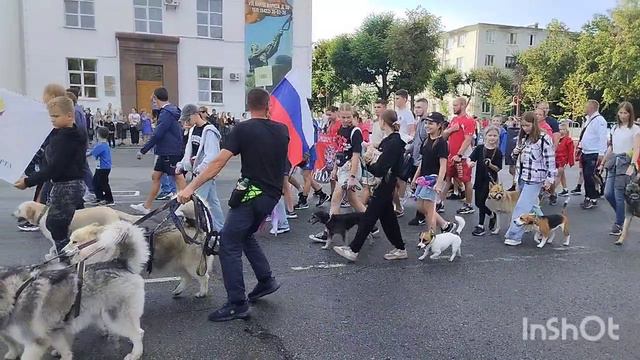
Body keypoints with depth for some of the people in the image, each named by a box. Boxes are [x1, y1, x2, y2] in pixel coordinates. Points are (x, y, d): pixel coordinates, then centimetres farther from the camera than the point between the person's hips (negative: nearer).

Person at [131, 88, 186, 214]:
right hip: (165, 152, 10)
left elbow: (157, 135, -23)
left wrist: (143, 150, -17)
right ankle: (146, 206, 22)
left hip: (171, 152, -10)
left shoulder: (166, 113, -19)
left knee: (178, 177, -3)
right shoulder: (171, 111, 11)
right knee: (155, 176, 14)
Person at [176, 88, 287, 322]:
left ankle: (237, 304, -4)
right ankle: (266, 280, 24)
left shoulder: (243, 129, -8)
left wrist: (191, 187, -13)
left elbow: (218, 163, -15)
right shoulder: (282, 130, 7)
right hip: (272, 195, 7)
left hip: (251, 194, -7)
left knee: (229, 245, -2)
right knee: (245, 236, 25)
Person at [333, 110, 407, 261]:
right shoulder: (392, 140, 10)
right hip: (385, 185, 10)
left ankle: (353, 250, 3)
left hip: (385, 185, -10)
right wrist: (371, 162, -7)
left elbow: (381, 169, -23)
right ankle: (400, 249, 24)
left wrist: (370, 164, -5)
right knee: (388, 216, 15)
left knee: (368, 217, -4)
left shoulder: (393, 142, -19)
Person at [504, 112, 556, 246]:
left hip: (534, 178, -8)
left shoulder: (544, 138, -12)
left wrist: (549, 178, -14)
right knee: (531, 206, 16)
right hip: (522, 176, 8)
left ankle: (514, 236, -7)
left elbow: (550, 160, -12)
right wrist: (515, 152, 0)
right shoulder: (523, 137, 10)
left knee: (522, 207, -10)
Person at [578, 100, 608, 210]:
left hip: (594, 154, -9)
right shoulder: (588, 119, 14)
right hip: (585, 153, 9)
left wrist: (601, 154, -23)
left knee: (589, 176, -11)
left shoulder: (599, 120, -15)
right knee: (586, 176, 13)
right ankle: (588, 198, 23)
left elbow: (603, 138, -20)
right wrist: (580, 147, 21)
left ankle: (593, 199, 1)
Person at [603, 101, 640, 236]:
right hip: (613, 162, 6)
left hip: (625, 162, -6)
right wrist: (603, 163, 14)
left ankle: (618, 225, 4)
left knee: (619, 195, -7)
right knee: (608, 193, 2)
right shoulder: (615, 128, 13)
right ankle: (623, 215, 25)